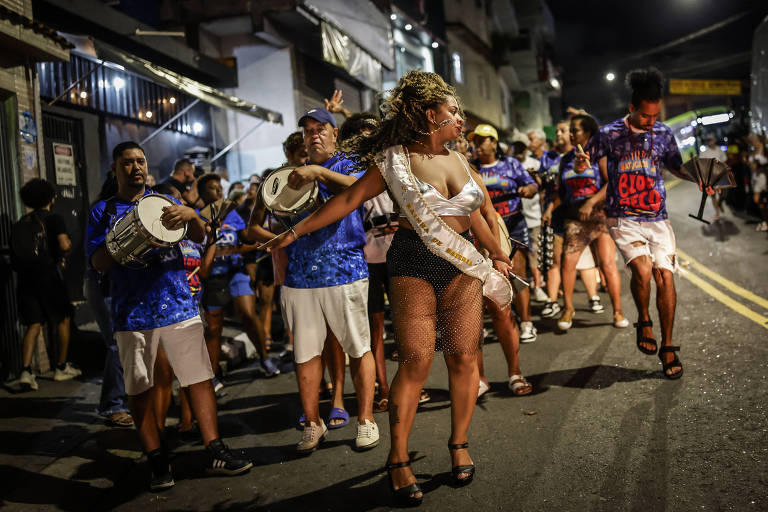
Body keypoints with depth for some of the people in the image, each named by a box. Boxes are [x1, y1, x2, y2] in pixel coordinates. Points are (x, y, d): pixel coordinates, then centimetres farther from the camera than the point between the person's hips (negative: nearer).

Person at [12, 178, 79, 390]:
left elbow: (13, 258, 14)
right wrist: (68, 245, 5)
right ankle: (62, 368, 17)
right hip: (48, 276, -5)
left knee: (33, 324, 4)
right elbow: (64, 245, -19)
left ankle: (25, 371, -11)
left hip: (25, 278, 5)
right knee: (63, 319, 11)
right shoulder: (53, 219, -3)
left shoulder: (20, 223, 14)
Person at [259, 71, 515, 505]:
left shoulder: (458, 160, 13)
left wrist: (498, 254, 32)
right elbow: (350, 199, -3)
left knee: (464, 357, 2)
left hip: (462, 266, 5)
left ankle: (460, 445, 21)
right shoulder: (397, 159, -2)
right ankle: (398, 460, 5)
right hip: (414, 265, -5)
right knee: (416, 361, -7)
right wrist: (296, 232, -4)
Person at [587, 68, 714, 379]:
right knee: (642, 270, -25)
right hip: (623, 219, -3)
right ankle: (644, 322, 4)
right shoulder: (609, 134, -2)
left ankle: (667, 348, 12)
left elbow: (675, 166, 22)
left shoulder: (663, 134, 7)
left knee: (665, 277, -3)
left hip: (657, 219, 3)